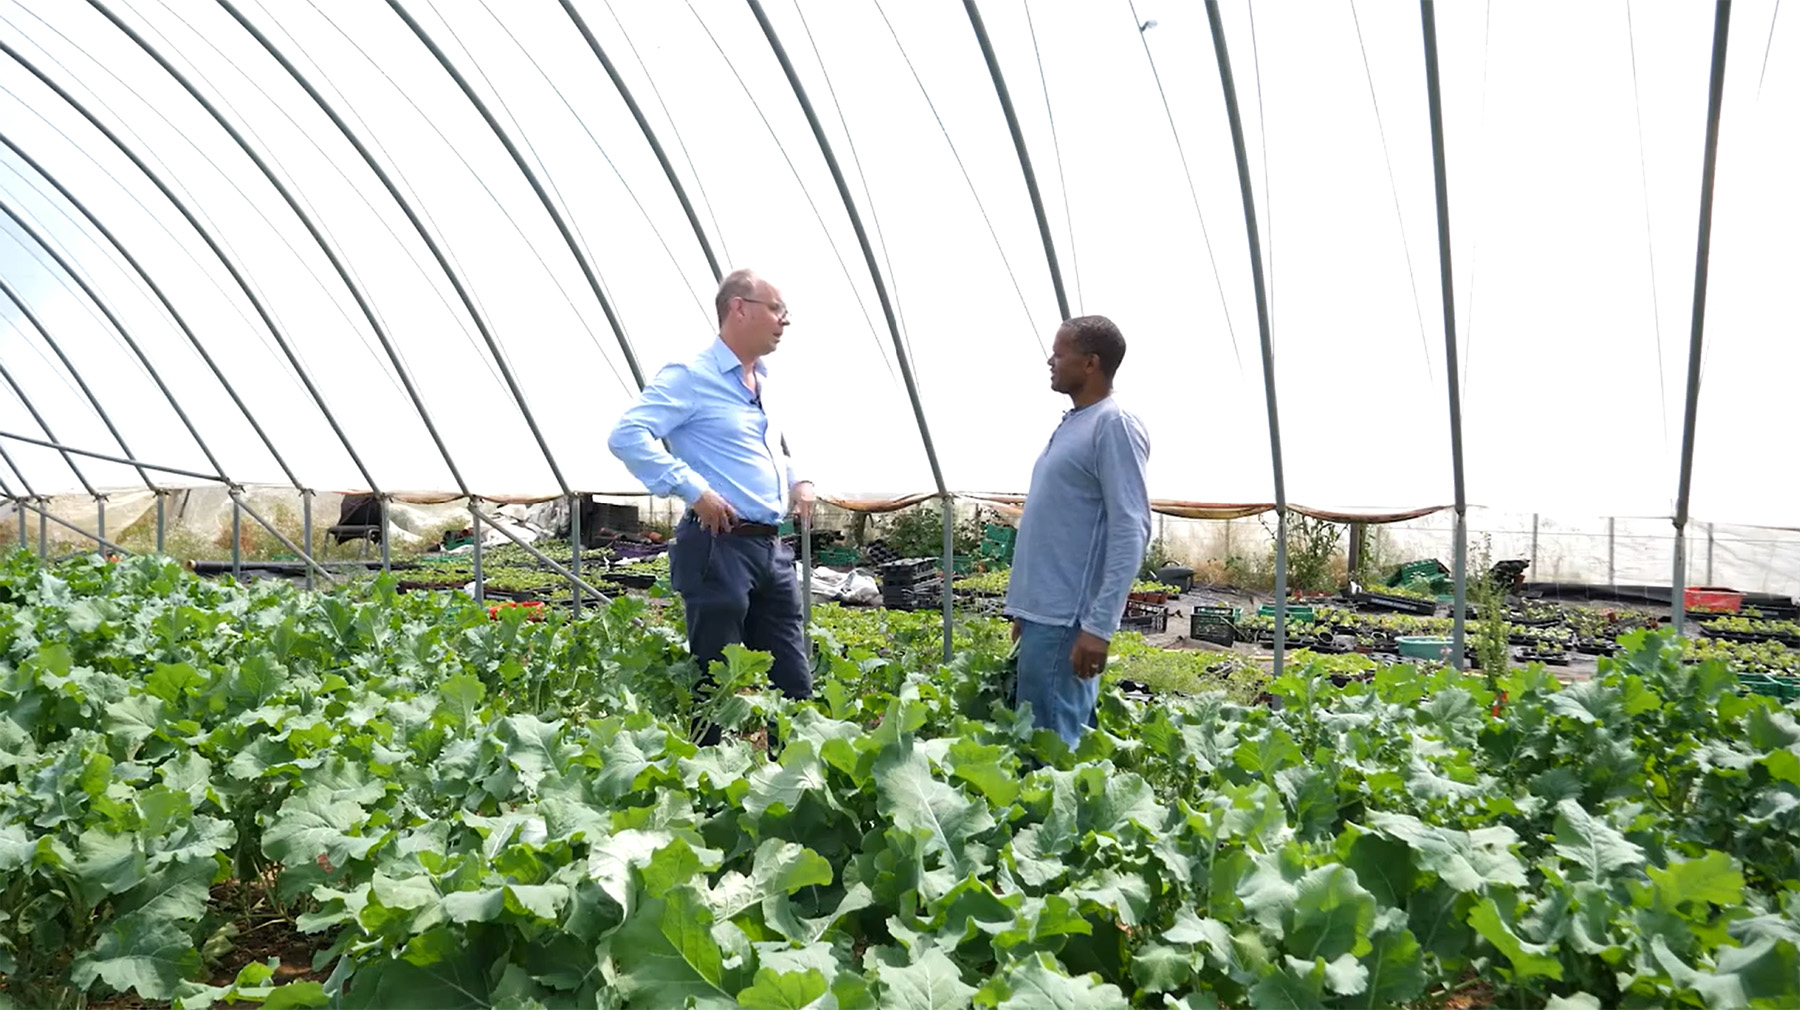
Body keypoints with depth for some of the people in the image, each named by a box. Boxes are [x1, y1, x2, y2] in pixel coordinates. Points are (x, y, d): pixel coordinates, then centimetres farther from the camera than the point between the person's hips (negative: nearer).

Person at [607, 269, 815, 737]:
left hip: (772, 548, 8)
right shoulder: (690, 376, -8)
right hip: (718, 546, -8)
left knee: (793, 685, 10)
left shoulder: (766, 385, 17)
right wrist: (694, 490, -22)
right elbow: (626, 436, -19)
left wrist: (799, 479, 14)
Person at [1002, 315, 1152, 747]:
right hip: (1044, 612, 9)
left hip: (1066, 619, -9)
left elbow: (1130, 532, -18)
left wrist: (1098, 625, -23)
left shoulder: (1114, 425, -11)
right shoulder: (1071, 424, 17)